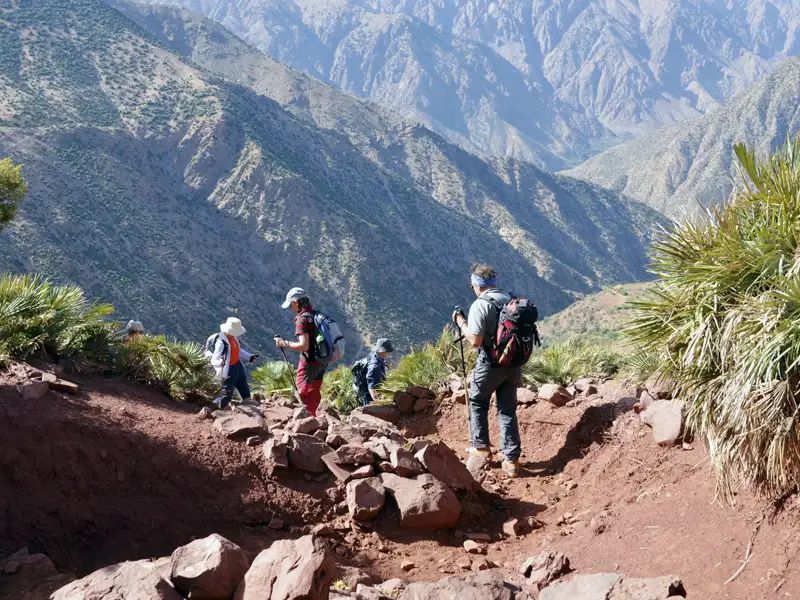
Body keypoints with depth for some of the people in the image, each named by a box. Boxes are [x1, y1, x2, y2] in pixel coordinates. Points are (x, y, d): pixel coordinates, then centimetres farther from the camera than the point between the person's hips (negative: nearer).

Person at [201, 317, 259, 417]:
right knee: (226, 395, -9)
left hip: (238, 366, 8)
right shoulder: (221, 342, -29)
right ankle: (207, 410, 2)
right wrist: (220, 362, -52)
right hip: (228, 370, -8)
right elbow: (214, 360, -31)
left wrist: (249, 357, 12)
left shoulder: (233, 337, -4)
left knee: (245, 391, 23)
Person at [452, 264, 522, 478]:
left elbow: (475, 341, -21)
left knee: (477, 403, 19)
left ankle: (482, 447, 22)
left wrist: (461, 323, -5)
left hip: (491, 364, -5)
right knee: (508, 410, 9)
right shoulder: (512, 301, 6)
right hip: (514, 364, 5)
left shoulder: (480, 305, -15)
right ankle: (512, 460, 6)